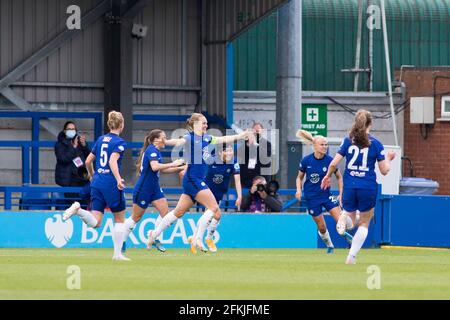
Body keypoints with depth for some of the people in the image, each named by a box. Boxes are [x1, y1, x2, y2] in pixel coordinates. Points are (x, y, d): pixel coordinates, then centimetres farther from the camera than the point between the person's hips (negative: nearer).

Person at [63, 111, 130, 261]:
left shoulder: (101, 139, 14)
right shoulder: (119, 142, -5)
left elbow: (88, 161, 18)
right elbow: (113, 161, -22)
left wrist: (92, 176, 35)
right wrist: (118, 179, -31)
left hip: (97, 183, 5)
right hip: (111, 184, -5)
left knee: (95, 223, -2)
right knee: (119, 219, 13)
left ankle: (78, 209, -28)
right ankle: (117, 253, 11)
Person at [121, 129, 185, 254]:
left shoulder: (156, 151, 12)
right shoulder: (152, 150, -16)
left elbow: (162, 170, 23)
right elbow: (155, 167, -32)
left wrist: (179, 168, 15)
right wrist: (172, 164, -26)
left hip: (154, 188, 9)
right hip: (143, 189, -9)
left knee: (165, 211, -5)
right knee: (136, 217, 2)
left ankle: (154, 238, 6)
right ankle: (122, 242, 14)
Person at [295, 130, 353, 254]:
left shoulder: (329, 160, -9)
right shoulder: (306, 161, -9)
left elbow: (339, 177, 4)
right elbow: (299, 177, 6)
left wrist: (341, 194, 0)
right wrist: (299, 190, -11)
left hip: (326, 195, 0)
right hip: (312, 197, 0)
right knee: (321, 227, 6)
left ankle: (344, 234, 17)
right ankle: (329, 245, 32)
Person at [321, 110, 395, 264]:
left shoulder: (348, 140, 2)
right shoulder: (375, 144, -2)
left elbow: (334, 163, -3)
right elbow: (384, 170, 0)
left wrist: (327, 176, 16)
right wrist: (388, 159, 20)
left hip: (350, 186, 1)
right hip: (368, 187, -1)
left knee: (349, 212, 24)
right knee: (364, 224, 14)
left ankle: (344, 217, -14)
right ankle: (351, 257, 5)